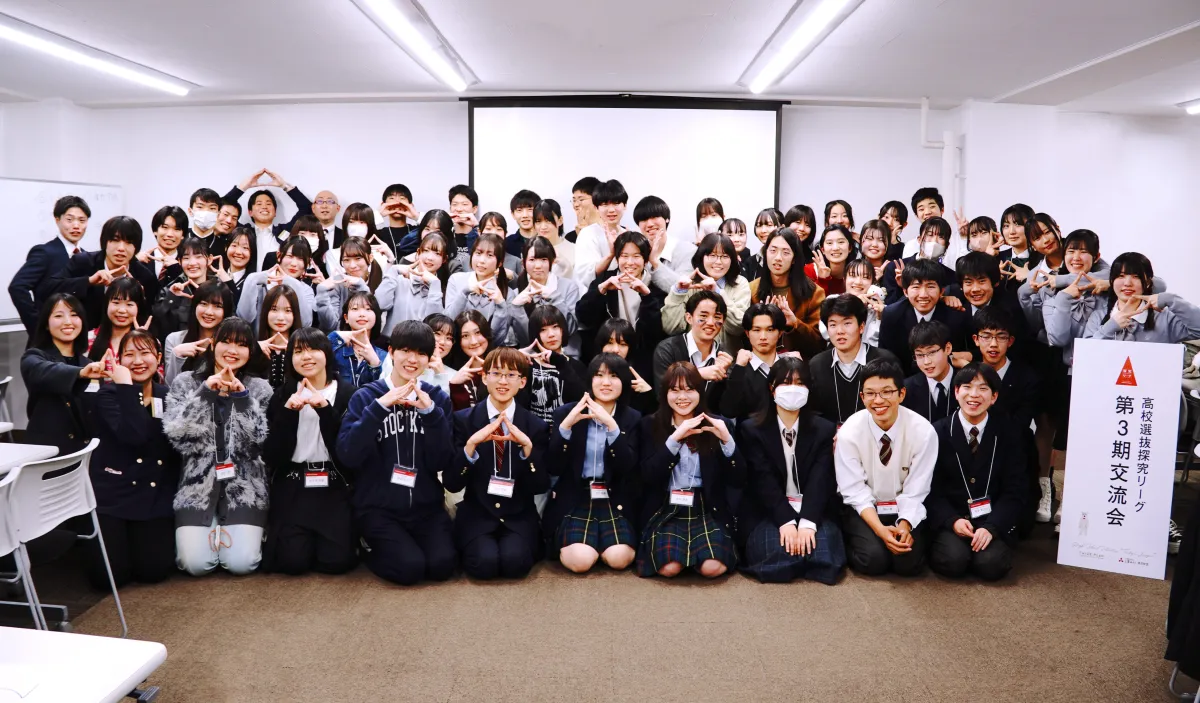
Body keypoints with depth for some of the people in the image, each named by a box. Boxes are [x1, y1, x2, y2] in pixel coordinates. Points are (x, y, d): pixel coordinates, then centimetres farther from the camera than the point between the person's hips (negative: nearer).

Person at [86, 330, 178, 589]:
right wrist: (127, 387, -19)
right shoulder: (108, 394, -3)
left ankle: (140, 537, 22)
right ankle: (115, 539, 22)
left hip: (155, 496, 2)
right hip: (111, 494, -2)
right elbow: (133, 435, -23)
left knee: (153, 571, -11)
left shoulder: (168, 396, 8)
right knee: (107, 576, -13)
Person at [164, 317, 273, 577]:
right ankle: (211, 529, 19)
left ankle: (234, 530, 19)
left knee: (241, 564, -12)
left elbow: (257, 443, -8)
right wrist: (206, 392, -17)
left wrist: (241, 395, -17)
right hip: (197, 484, 0)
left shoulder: (259, 388, 4)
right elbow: (177, 436, -9)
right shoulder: (185, 382, 5)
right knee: (196, 564, -12)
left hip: (244, 486, 0)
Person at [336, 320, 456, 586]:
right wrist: (379, 406, -25)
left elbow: (441, 463, -6)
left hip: (426, 504, 2)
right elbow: (347, 456, -17)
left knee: (442, 565, -19)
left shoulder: (437, 398, 3)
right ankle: (371, 545, 10)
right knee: (410, 567, -21)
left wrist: (431, 412, -18)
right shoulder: (366, 396, -3)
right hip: (377, 506, -2)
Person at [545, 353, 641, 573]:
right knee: (580, 560, -25)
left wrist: (612, 426, -24)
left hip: (615, 501, 1)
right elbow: (553, 468, -7)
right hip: (573, 500, -1)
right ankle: (565, 542, 9)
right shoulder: (566, 412, 1)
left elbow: (627, 468, -11)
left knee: (619, 559, -24)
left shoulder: (633, 418, 4)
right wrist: (566, 426, -20)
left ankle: (603, 542, 10)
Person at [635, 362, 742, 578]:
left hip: (707, 509, 1)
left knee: (712, 567, -26)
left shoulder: (718, 424, 6)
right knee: (669, 568, -27)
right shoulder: (650, 426, 4)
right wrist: (674, 439, -18)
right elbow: (649, 477, -9)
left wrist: (727, 440, -15)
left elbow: (738, 481, 0)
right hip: (665, 509, -1)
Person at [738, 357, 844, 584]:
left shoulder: (824, 429, 6)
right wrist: (786, 521, -24)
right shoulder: (751, 430, 1)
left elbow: (821, 480, -7)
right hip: (769, 513, -1)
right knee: (777, 563, -31)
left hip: (813, 512, 2)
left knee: (824, 560, -28)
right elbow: (764, 482, -10)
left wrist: (807, 522, -23)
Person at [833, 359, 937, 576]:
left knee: (910, 562, -20)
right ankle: (851, 543, 8)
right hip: (863, 509, -1)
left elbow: (915, 491, -11)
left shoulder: (923, 432, -17)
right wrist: (879, 529, -25)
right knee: (874, 560, -25)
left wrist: (905, 525, -26)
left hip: (905, 509, 1)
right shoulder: (849, 433, -18)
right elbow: (855, 491, -13)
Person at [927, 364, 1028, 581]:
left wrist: (992, 527, -17)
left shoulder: (1010, 433, 1)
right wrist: (953, 520, -18)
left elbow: (1014, 491, -2)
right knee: (954, 562, -27)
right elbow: (932, 489, -1)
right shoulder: (938, 432, -1)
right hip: (949, 520, -1)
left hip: (993, 520, 1)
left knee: (991, 565, -25)